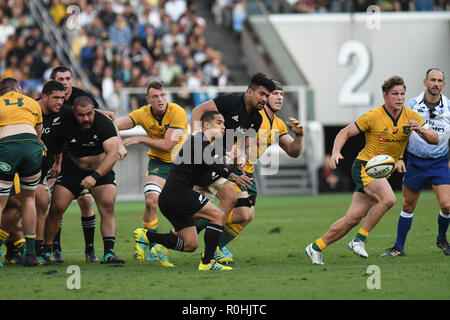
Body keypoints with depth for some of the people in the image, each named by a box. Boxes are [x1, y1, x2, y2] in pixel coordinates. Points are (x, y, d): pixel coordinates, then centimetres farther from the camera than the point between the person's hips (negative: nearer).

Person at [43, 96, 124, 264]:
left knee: (107, 205, -21)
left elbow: (112, 154, -30)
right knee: (56, 208, -10)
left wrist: (95, 176, -38)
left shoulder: (104, 123, -23)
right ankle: (45, 252, 5)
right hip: (72, 168, 1)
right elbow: (57, 148, 1)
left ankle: (109, 253, -23)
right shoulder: (65, 123, -17)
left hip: (101, 170, -1)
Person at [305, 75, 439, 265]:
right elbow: (345, 132, -4)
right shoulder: (373, 117, -12)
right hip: (364, 166, -5)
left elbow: (435, 139, -2)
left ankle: (316, 247, 15)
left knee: (353, 218, 1)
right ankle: (360, 239, -18)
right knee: (388, 199, -31)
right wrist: (336, 152, -22)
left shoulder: (411, 117, 0)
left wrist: (421, 129, -23)